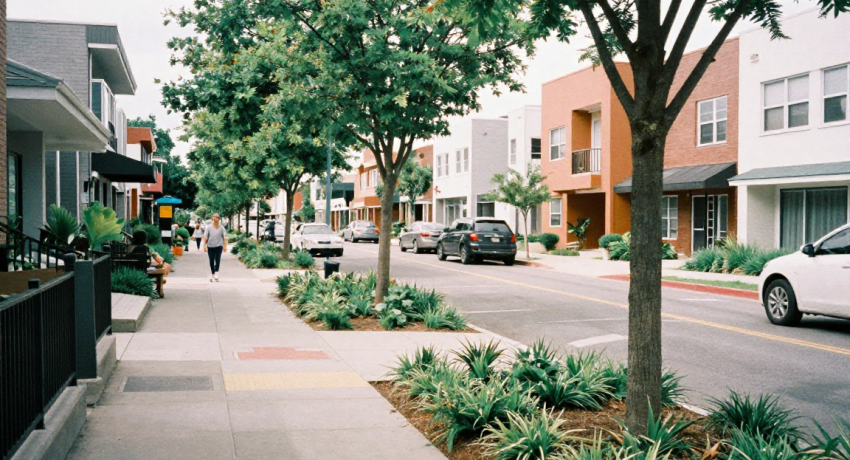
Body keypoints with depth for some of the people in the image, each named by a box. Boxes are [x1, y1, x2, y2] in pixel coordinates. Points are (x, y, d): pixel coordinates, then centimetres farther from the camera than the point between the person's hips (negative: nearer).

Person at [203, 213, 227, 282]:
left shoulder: (221, 227, 1)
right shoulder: (208, 227, 1)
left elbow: (224, 237, 2)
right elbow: (205, 237, 1)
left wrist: (225, 246, -3)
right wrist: (204, 246, -5)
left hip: (218, 246, -1)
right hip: (210, 246, 1)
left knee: (217, 260, -13)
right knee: (211, 261, 6)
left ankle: (216, 274, -13)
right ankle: (212, 274, 19)